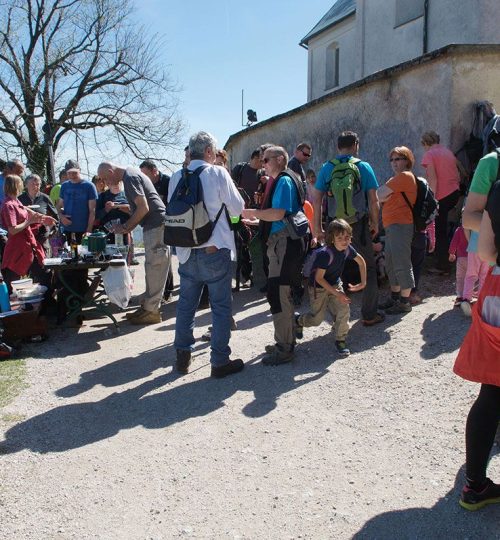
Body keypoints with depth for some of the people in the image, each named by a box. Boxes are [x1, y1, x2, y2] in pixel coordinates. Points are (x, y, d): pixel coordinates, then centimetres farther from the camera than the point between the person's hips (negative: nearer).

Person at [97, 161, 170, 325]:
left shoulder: (129, 177, -12)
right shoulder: (131, 173, 18)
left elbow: (143, 208, -19)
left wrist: (126, 226, -10)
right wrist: (129, 226, 11)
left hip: (156, 225, -10)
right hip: (154, 225, 10)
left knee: (155, 268, -5)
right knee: (152, 268, 13)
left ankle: (152, 311, 0)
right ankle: (148, 306, 21)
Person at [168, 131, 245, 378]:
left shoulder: (176, 177, 3)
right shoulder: (218, 173, -9)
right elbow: (237, 208, -4)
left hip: (186, 252, 5)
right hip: (215, 251, -4)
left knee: (186, 304, 15)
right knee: (221, 306, 5)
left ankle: (182, 357, 24)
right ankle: (220, 361, 10)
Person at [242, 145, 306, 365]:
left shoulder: (284, 181, -10)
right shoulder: (281, 181, 21)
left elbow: (278, 214, -21)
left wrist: (253, 212, -9)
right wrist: (257, 219, 20)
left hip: (284, 242, -11)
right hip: (280, 242, 11)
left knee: (277, 294, -9)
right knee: (281, 294, 15)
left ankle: (284, 349, -2)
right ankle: (286, 341, 25)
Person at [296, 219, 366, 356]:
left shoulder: (348, 249, -13)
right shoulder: (326, 254, -32)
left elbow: (361, 262, 6)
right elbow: (319, 278, -27)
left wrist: (363, 282, 2)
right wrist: (337, 293, -26)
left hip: (335, 284, 5)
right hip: (318, 288, -5)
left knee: (344, 309, -14)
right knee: (317, 319, 3)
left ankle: (340, 340, 5)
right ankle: (299, 321, 36)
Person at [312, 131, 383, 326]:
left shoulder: (327, 168, 2)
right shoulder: (364, 167, -2)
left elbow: (316, 199, -2)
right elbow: (373, 200, -3)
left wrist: (318, 227, 2)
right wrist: (375, 223, 9)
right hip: (359, 224, -2)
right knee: (368, 268, 11)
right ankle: (369, 314, 14)